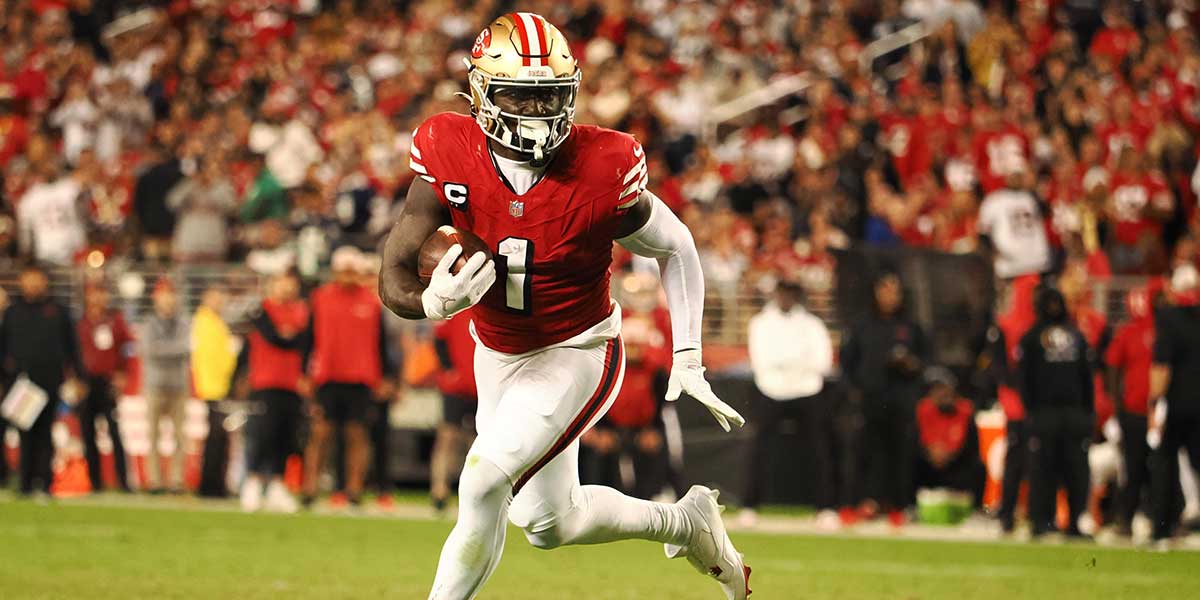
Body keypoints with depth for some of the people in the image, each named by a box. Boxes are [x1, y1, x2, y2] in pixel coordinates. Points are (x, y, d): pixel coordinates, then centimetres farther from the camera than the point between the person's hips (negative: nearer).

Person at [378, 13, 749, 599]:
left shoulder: (602, 169, -23)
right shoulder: (450, 154, -19)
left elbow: (675, 249, -5)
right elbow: (394, 277, -18)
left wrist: (687, 361, -10)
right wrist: (432, 303, -42)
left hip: (576, 355, -4)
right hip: (497, 355, 4)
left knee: (484, 482, -22)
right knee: (550, 523, 16)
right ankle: (685, 522, 40)